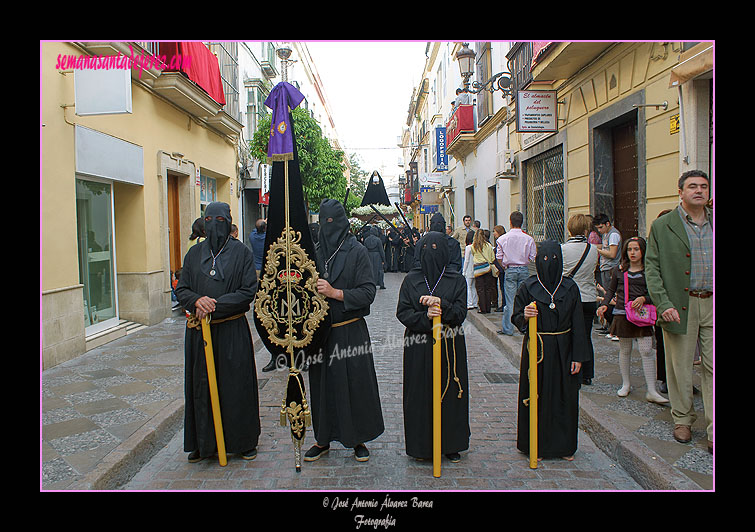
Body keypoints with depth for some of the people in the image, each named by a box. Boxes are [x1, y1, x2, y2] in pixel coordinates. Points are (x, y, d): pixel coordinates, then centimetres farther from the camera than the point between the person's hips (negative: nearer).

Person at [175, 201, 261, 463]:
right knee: (201, 386, 9)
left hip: (233, 332, -3)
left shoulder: (242, 252, -2)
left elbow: (248, 292, -8)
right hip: (199, 332, 3)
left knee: (236, 385, 4)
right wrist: (197, 300, -15)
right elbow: (181, 289, 7)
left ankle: (244, 441, 20)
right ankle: (203, 443, 23)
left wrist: (216, 305, -17)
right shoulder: (194, 253, 9)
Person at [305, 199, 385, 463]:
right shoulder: (315, 252, 5)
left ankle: (358, 438, 23)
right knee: (322, 385, 11)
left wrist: (335, 293, -21)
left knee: (355, 384, 5)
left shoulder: (357, 251, -6)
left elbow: (368, 292, -12)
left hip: (351, 332, -3)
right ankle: (323, 439, 27)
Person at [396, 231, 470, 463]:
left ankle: (450, 444, 23)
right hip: (418, 347, 0)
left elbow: (461, 313, -7)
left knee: (450, 393, 7)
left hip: (450, 347, 0)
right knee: (420, 395, 5)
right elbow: (402, 313, -3)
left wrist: (441, 304, -24)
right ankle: (422, 445, 19)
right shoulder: (411, 279, 2)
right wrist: (425, 317, -20)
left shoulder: (456, 280, 1)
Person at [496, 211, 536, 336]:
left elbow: (499, 257, 0)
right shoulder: (529, 239, -4)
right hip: (524, 270, 1)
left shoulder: (502, 238, -5)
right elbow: (533, 257, 0)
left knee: (510, 300, 3)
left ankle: (507, 328, 6)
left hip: (510, 270, -1)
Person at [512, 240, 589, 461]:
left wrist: (578, 356, -2)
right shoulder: (528, 287, -2)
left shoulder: (570, 287, 2)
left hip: (563, 350, 2)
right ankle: (535, 445, 19)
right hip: (536, 349, -1)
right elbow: (516, 318, 1)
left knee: (564, 397, 7)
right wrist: (524, 316, -23)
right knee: (537, 396, 4)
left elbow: (578, 324, 2)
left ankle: (564, 445, 24)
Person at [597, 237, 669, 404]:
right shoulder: (619, 270, 6)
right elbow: (611, 290, 12)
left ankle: (651, 391, -2)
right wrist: (604, 304, -4)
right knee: (624, 350, 10)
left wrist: (643, 299, -17)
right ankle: (625, 384, 25)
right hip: (622, 314, 2)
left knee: (646, 350, -7)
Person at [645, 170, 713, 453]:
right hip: (680, 305, -2)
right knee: (679, 366, 8)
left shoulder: (713, 223, 9)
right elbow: (651, 268, -3)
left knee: (712, 367, 4)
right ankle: (682, 419, 26)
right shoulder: (662, 226, 0)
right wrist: (663, 303, -13)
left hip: (711, 304, 2)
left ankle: (713, 430, 13)